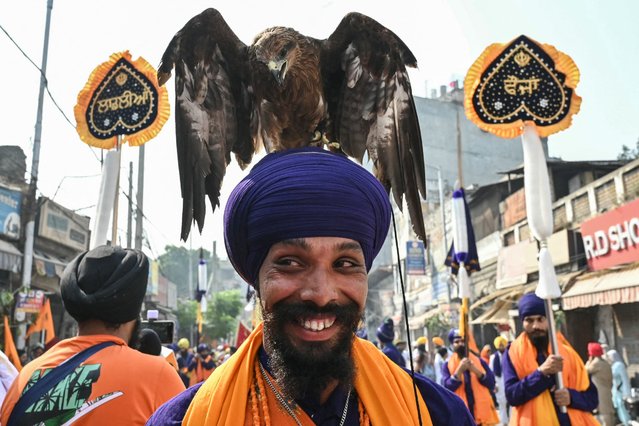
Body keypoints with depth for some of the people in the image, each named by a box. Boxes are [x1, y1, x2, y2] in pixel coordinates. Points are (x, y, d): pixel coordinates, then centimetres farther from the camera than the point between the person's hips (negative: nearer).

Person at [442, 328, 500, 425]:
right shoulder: (447, 365, 4)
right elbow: (447, 387, -9)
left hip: (482, 412, 2)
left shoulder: (479, 361, 9)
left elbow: (491, 383, 0)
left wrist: (476, 370, -15)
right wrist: (460, 370, -20)